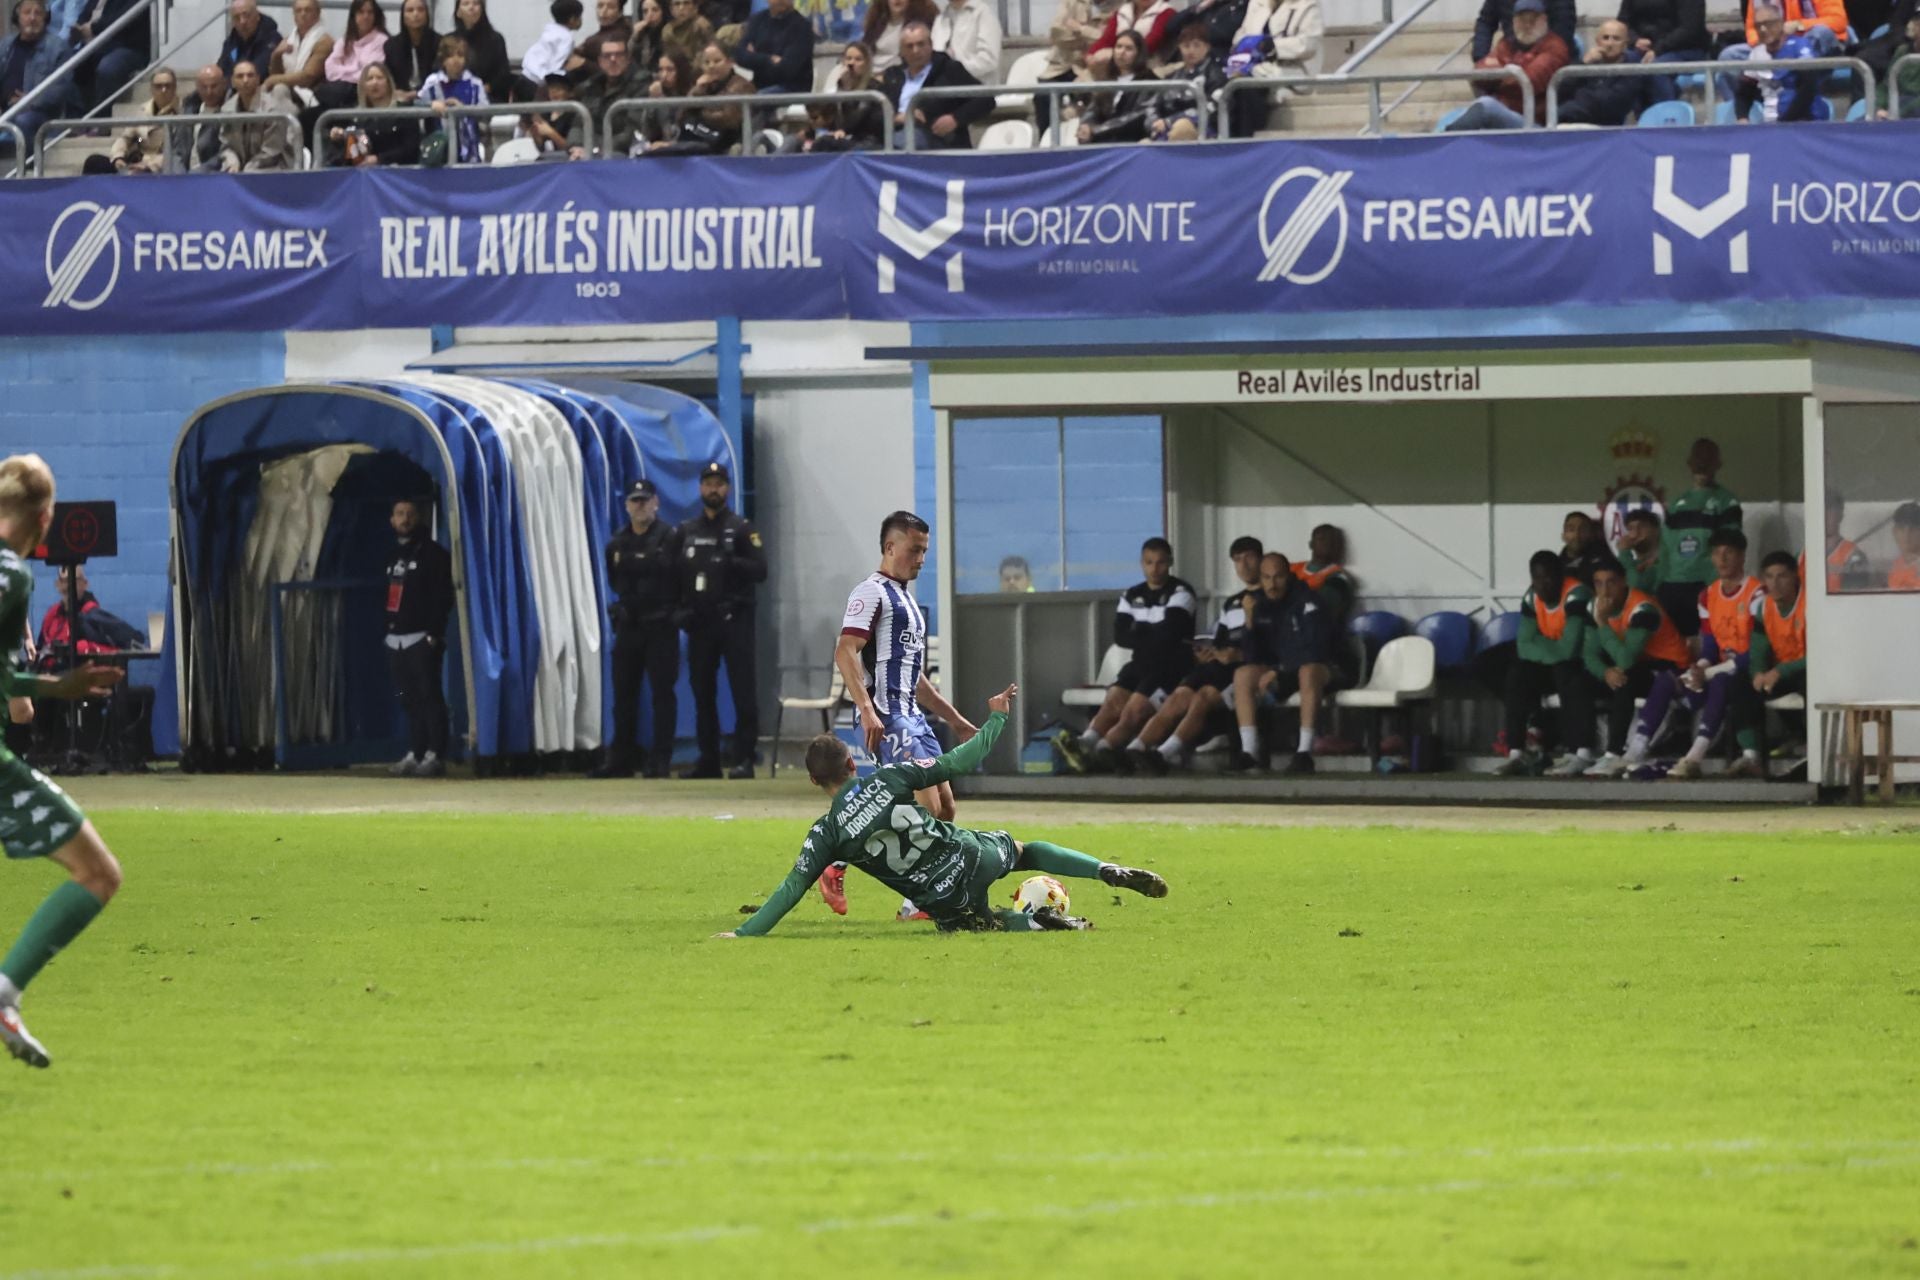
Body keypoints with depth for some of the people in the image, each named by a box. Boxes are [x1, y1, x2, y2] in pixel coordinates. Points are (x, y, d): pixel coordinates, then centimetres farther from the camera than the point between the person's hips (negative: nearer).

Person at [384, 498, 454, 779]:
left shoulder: (432, 554, -3)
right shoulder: (395, 557, 20)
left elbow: (443, 596, -10)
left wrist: (434, 632, -18)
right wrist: (386, 631, 14)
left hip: (422, 638, -7)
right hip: (396, 639, 7)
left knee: (429, 696, -10)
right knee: (408, 700, 6)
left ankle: (435, 756, -12)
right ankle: (413, 755, 8)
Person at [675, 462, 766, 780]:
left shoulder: (742, 529, 3)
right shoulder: (686, 532, 15)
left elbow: (760, 570, -5)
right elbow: (675, 575, 14)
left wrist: (731, 563, -20)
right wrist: (682, 610, 0)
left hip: (734, 619, -4)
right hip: (699, 622, 4)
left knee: (742, 691, -8)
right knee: (703, 693, 5)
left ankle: (744, 759, -9)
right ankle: (708, 759, 11)